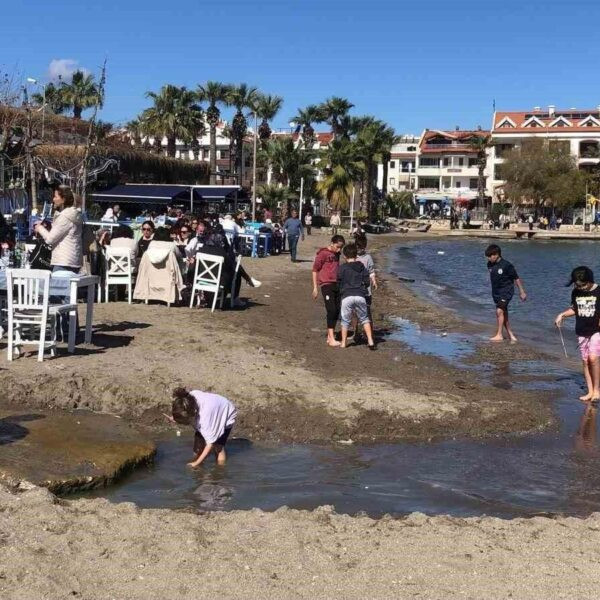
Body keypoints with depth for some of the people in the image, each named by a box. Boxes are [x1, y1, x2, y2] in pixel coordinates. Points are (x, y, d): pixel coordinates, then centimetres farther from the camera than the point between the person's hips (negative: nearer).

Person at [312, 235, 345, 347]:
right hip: (326, 285, -7)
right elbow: (315, 270, -5)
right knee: (331, 310, -11)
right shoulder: (323, 253, -6)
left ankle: (330, 336, 19)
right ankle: (331, 339, -10)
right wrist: (315, 288, -7)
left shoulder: (337, 254, 15)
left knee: (337, 311, 7)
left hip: (336, 285, 7)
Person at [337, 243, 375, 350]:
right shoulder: (361, 266, 10)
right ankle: (370, 341, 7)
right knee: (364, 319, 14)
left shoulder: (342, 268, 2)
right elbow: (367, 281, 10)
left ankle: (343, 343, 15)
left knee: (345, 320, 10)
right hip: (360, 296, 2)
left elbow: (339, 283, 6)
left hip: (346, 297, -2)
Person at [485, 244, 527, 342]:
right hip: (496, 292, 7)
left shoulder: (506, 265, -17)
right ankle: (511, 335, 20)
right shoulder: (490, 265, 1)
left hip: (506, 291, -7)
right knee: (503, 314, 10)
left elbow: (516, 278, -9)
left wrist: (522, 292, -5)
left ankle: (499, 335, -14)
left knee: (499, 311, -19)